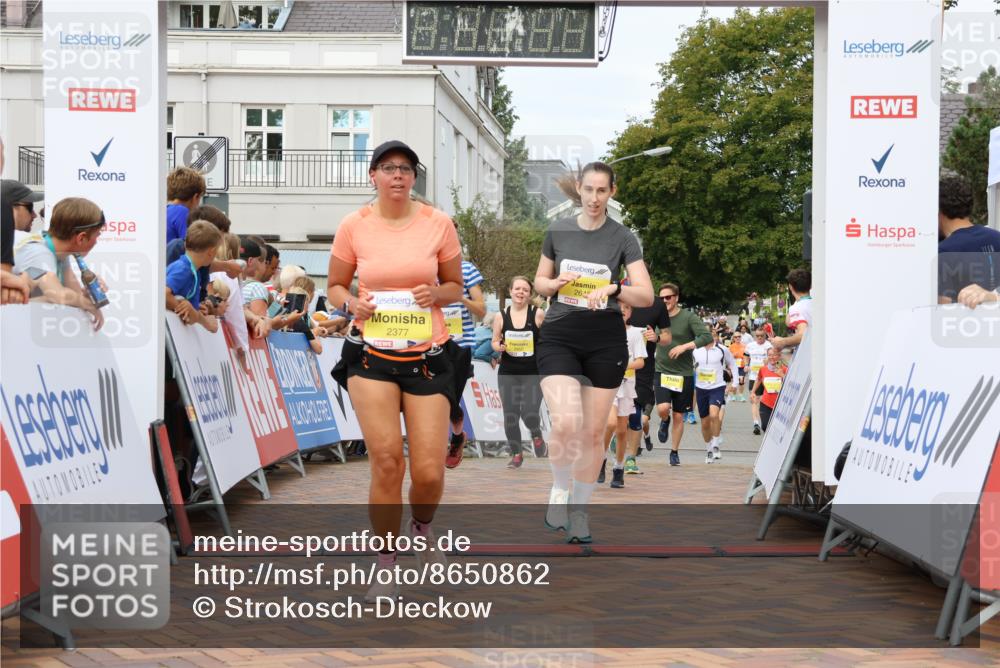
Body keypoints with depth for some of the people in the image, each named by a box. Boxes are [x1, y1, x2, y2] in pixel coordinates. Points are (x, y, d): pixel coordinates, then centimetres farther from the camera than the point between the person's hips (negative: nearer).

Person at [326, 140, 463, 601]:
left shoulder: (438, 223, 1)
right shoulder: (353, 226, 0)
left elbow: (455, 287, 10)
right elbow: (334, 287, 11)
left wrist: (435, 293, -12)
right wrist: (353, 303, -11)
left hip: (427, 356, 1)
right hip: (372, 354, 0)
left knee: (428, 471, -5)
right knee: (387, 460, -12)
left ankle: (422, 527, 31)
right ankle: (385, 563, 6)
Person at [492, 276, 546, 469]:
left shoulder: (538, 314, -3)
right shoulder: (501, 317, 3)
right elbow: (494, 342, 10)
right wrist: (500, 347, -11)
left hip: (533, 373, -2)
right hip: (507, 373, 2)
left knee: (530, 414, -14)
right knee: (510, 416, 3)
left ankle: (536, 435, 21)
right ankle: (516, 455, 19)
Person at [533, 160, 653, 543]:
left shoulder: (623, 238, -1)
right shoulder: (557, 232, 3)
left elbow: (646, 295, -7)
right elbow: (539, 282, 13)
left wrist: (613, 288, -26)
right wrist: (559, 282, -9)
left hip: (606, 342, 0)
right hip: (559, 338, 0)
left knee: (593, 432, 5)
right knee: (566, 423, -19)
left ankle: (580, 509, 22)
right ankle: (559, 490, 7)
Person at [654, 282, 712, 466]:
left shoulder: (688, 317, -6)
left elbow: (707, 337, -14)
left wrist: (684, 346, -22)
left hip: (684, 374, -1)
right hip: (662, 371, 1)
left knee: (679, 416, 6)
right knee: (663, 408, -21)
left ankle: (674, 452, 21)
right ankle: (664, 421, 15)